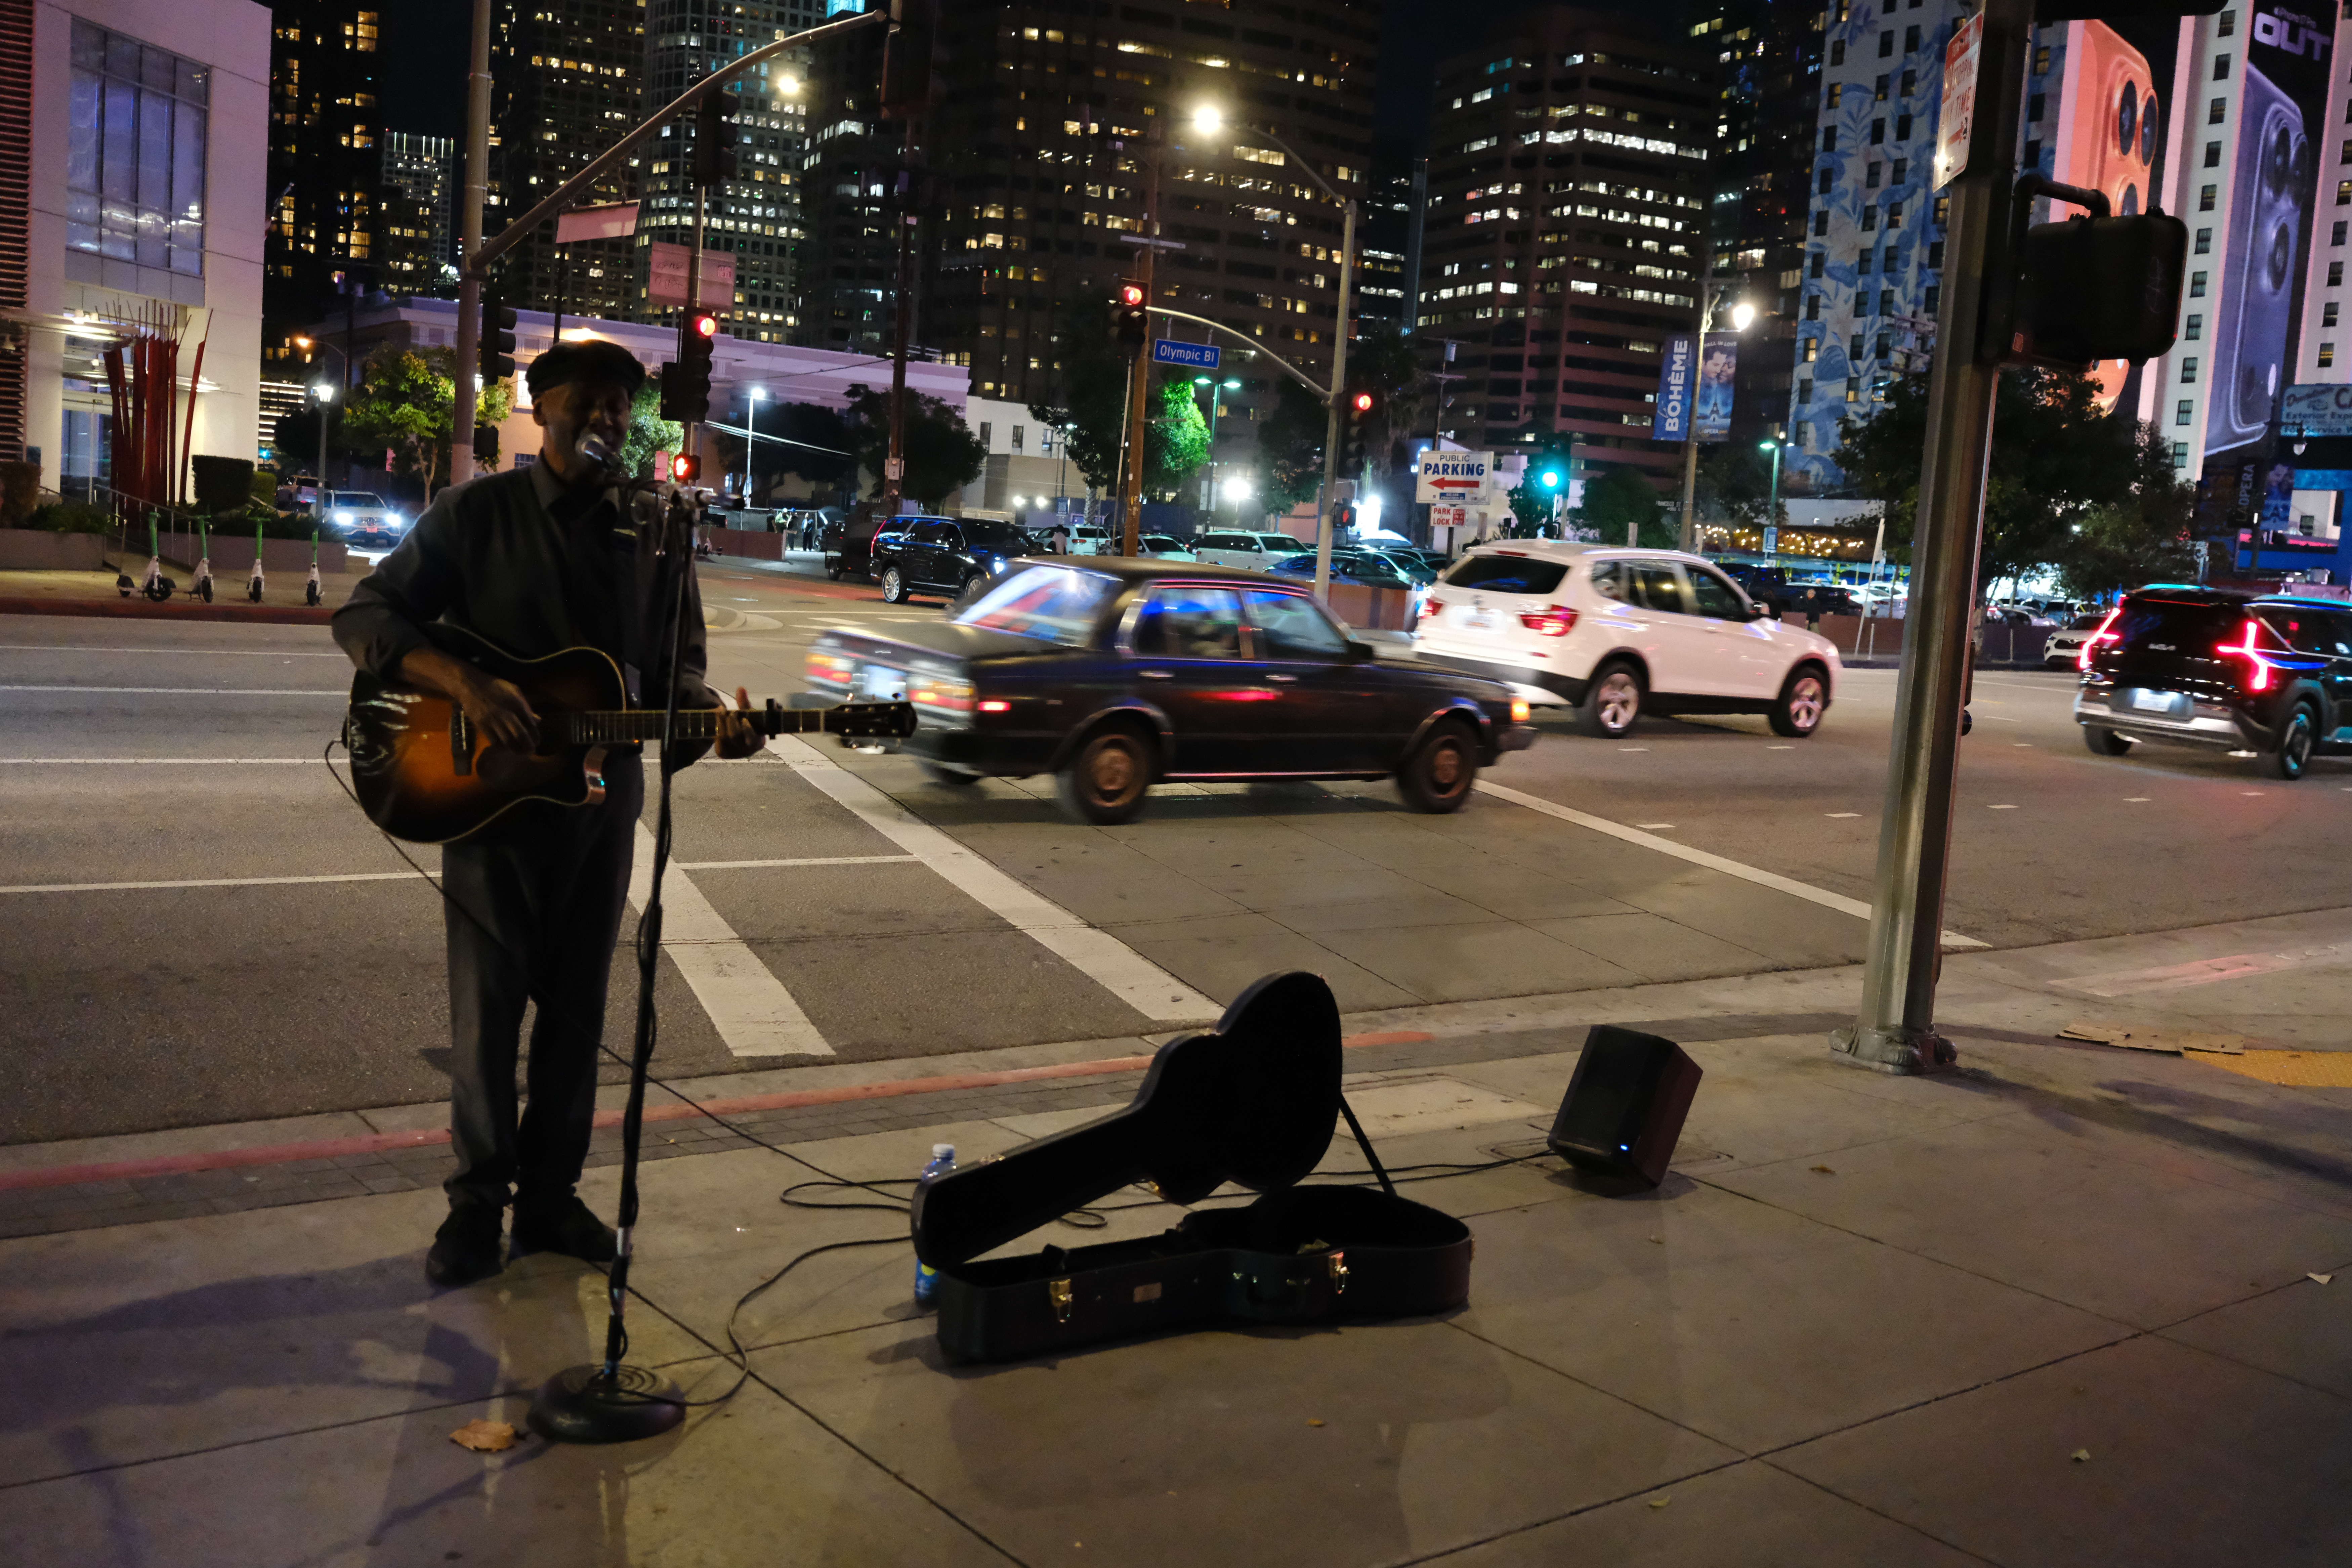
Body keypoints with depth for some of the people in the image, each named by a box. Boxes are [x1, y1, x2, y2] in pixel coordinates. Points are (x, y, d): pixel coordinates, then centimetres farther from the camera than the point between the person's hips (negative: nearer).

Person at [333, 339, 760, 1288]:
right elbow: (366, 617, -6)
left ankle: (550, 1194, 25)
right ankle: (477, 1205, 17)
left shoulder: (653, 533, 7)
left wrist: (713, 715, -13)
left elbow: (675, 666, 10)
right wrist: (463, 685, -23)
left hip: (602, 792, 3)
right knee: (488, 1005, 3)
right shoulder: (477, 513, -3)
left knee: (576, 1004, 11)